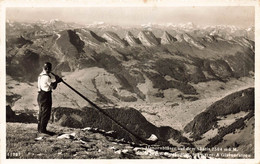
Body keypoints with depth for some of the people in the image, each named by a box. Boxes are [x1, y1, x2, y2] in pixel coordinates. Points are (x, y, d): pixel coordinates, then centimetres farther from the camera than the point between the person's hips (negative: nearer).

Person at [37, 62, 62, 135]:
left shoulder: (41, 75, 12)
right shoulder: (46, 77, -18)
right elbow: (53, 86, -19)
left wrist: (56, 80, 5)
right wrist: (57, 81, -3)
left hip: (40, 95, 10)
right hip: (46, 96, -10)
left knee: (41, 113, 16)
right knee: (46, 113, -3)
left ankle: (40, 129, 22)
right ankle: (43, 129, -1)